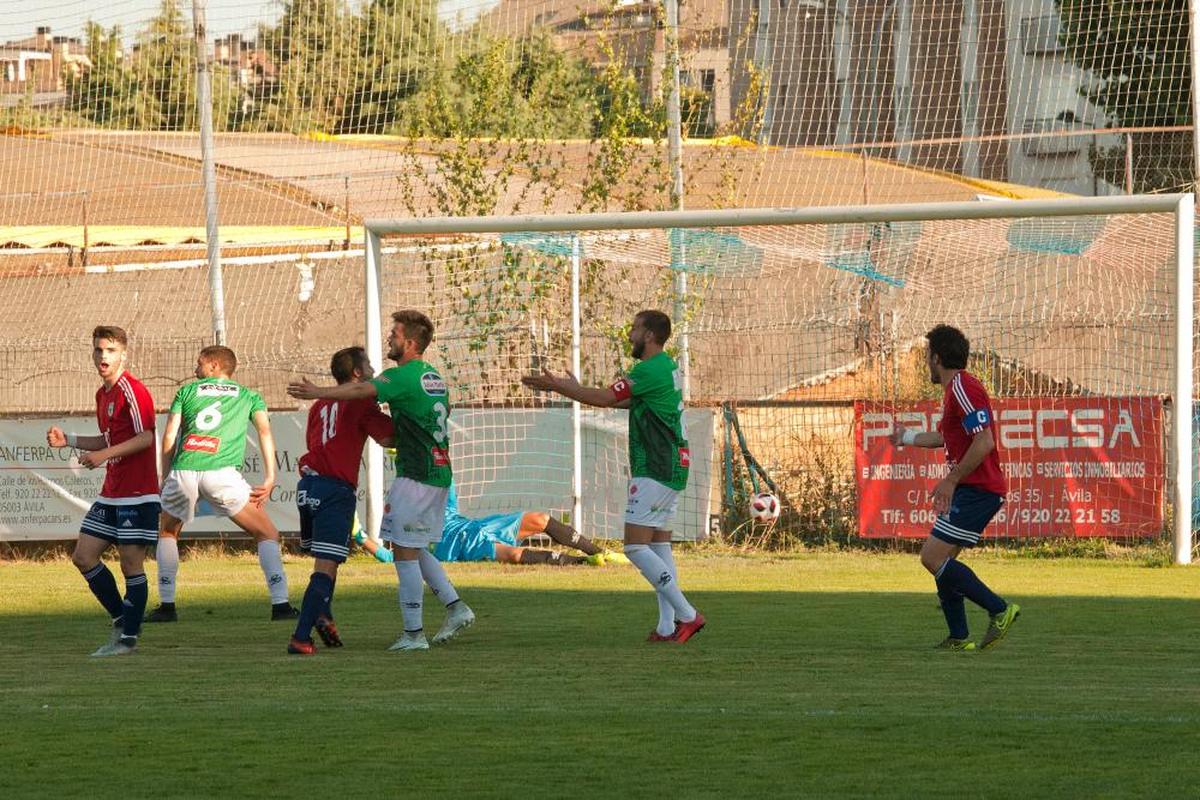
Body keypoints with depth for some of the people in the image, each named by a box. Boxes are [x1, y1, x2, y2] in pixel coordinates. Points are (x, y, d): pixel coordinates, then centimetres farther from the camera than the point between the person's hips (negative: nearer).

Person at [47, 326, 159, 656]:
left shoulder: (132, 391, -13)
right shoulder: (103, 394, 16)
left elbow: (145, 438, -20)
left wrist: (103, 455, -24)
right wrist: (67, 440, 16)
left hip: (137, 495, -10)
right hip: (111, 495, 10)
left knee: (131, 564, -5)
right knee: (83, 557, 8)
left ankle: (129, 638, 3)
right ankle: (121, 620, 20)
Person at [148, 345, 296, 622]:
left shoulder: (187, 391, 24)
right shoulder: (248, 396, 23)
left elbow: (169, 437, 15)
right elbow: (264, 430, 7)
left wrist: (165, 479, 20)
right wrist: (269, 479, 3)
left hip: (183, 471, 2)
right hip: (221, 472, -1)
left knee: (167, 532, 27)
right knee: (267, 534, 10)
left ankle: (167, 606, 19)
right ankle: (280, 604, -4)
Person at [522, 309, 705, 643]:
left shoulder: (650, 370, -17)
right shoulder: (665, 367, 15)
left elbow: (606, 399, -14)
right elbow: (623, 400, 24)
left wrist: (556, 386, -4)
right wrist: (575, 388, 26)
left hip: (655, 470, -10)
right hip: (671, 468, 10)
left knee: (636, 546, -10)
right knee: (659, 544, 11)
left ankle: (687, 614, -12)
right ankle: (668, 626, 7)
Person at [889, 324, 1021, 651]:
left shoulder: (963, 388, -15)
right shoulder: (955, 389, 18)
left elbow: (984, 442, -24)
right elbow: (945, 437, 36)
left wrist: (951, 481, -20)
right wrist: (908, 437, 49)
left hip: (976, 490, -10)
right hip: (970, 490, 10)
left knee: (933, 558, -14)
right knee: (941, 562, 11)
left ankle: (999, 609, -11)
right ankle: (959, 638, 12)